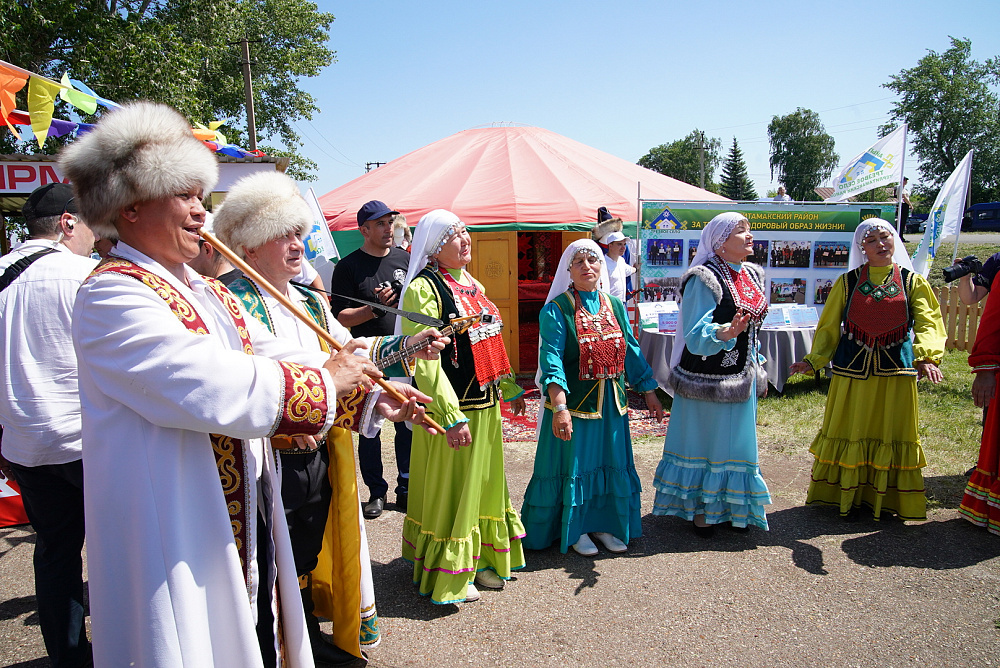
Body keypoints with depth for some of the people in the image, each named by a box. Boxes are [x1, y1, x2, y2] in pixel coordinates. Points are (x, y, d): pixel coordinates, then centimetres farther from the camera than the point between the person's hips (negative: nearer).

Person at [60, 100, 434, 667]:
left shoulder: (209, 294, 12)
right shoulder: (112, 295, -18)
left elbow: (276, 358, 6)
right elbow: (212, 388, -30)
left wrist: (374, 396, -4)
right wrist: (325, 379, -19)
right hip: (174, 533, -8)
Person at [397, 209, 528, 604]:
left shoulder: (472, 285, 12)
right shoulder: (423, 289, -14)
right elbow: (424, 360, -22)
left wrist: (510, 387, 21)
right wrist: (451, 416, -25)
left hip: (486, 404, 8)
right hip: (451, 408, -8)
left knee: (484, 482, 18)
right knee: (450, 489, 4)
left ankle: (480, 560, 36)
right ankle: (447, 575, 22)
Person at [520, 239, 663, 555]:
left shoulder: (615, 307, 7)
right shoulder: (556, 310, -11)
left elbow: (631, 352, 13)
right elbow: (552, 360, -20)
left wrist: (649, 392, 13)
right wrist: (559, 407, -30)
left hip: (611, 401, 6)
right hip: (573, 400, -5)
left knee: (610, 462, 14)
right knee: (575, 464, 6)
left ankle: (603, 523, 32)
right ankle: (575, 529, 25)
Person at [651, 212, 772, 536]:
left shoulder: (752, 276, 9)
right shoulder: (704, 279, -16)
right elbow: (695, 336, -22)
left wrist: (758, 368, 19)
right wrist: (725, 333, -41)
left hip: (742, 376, 8)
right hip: (710, 375, -8)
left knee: (737, 442, 15)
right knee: (707, 440, 3)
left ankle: (731, 507, 30)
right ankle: (700, 509, 19)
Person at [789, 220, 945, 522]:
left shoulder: (912, 282, 3)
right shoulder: (848, 282, 2)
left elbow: (928, 324, -8)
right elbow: (829, 326, 4)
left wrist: (927, 357, -27)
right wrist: (813, 360, -8)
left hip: (895, 371, 0)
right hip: (852, 369, 0)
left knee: (891, 434, 8)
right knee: (849, 433, 7)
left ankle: (886, 499, 23)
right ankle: (848, 498, 21)